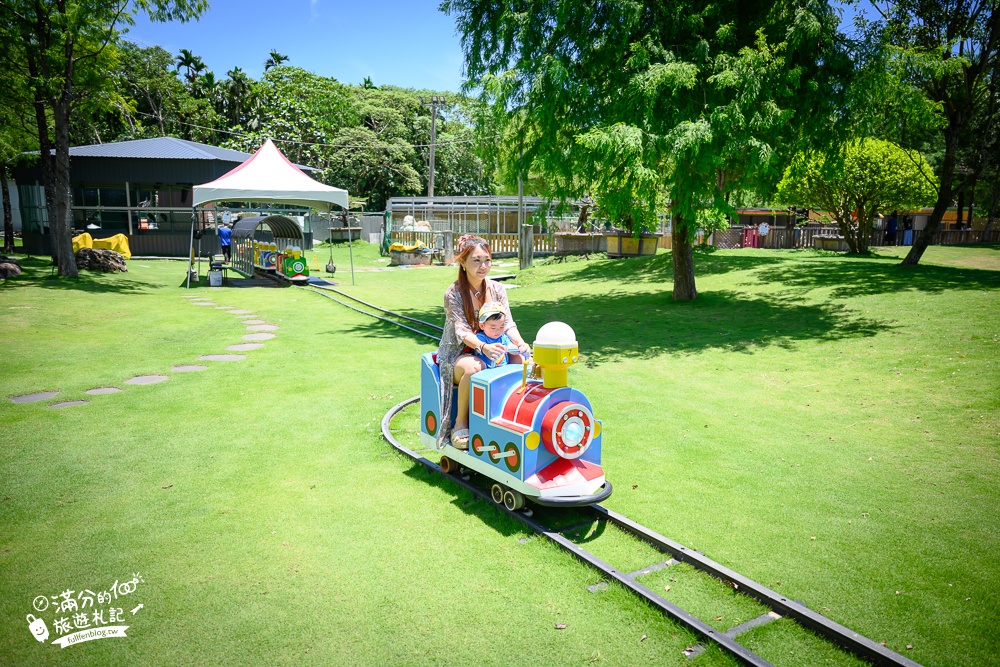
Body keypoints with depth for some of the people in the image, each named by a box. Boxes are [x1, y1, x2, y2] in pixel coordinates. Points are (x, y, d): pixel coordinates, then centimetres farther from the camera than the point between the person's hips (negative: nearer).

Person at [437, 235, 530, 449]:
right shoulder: (453, 293, -11)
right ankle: (460, 424, -21)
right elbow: (462, 331, -21)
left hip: (491, 350, 5)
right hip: (457, 354, -4)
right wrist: (483, 347, -41)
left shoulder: (497, 289, 3)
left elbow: (507, 324, -3)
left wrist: (520, 343, -25)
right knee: (473, 367, -39)